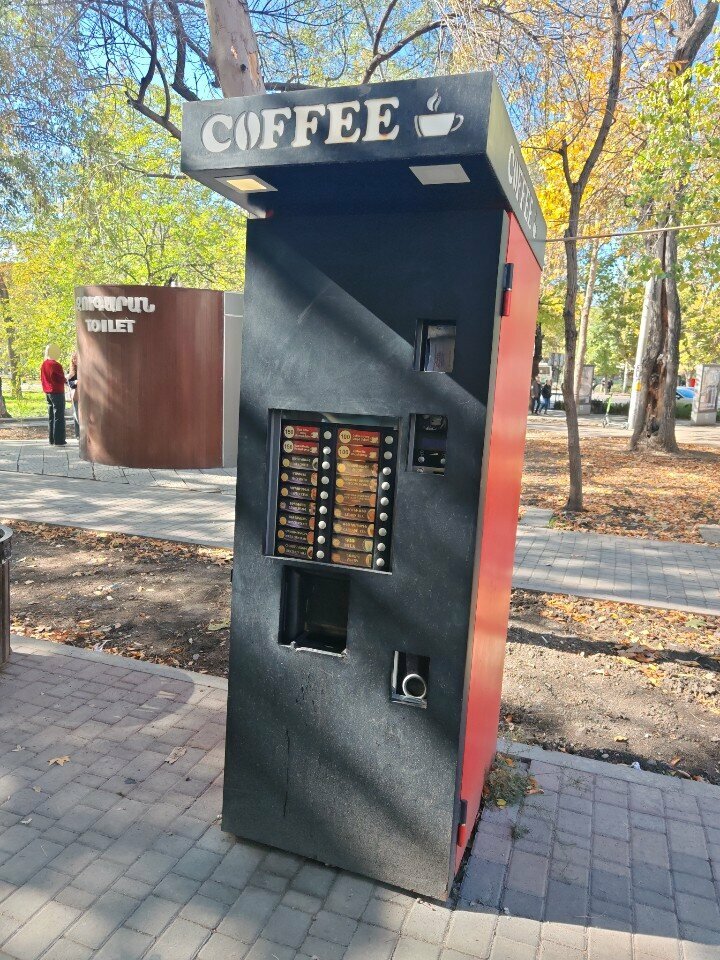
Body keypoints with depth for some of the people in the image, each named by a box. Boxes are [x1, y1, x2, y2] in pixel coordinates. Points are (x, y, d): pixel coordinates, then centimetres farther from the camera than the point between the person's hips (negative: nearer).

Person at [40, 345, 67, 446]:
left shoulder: (44, 364, 9)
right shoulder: (56, 365, -17)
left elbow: (42, 379, 16)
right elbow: (62, 380, -14)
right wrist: (64, 375, 5)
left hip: (47, 393, 8)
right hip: (57, 392, -8)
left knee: (51, 417, 13)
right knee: (59, 417, -6)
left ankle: (52, 440, 16)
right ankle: (59, 441, -7)